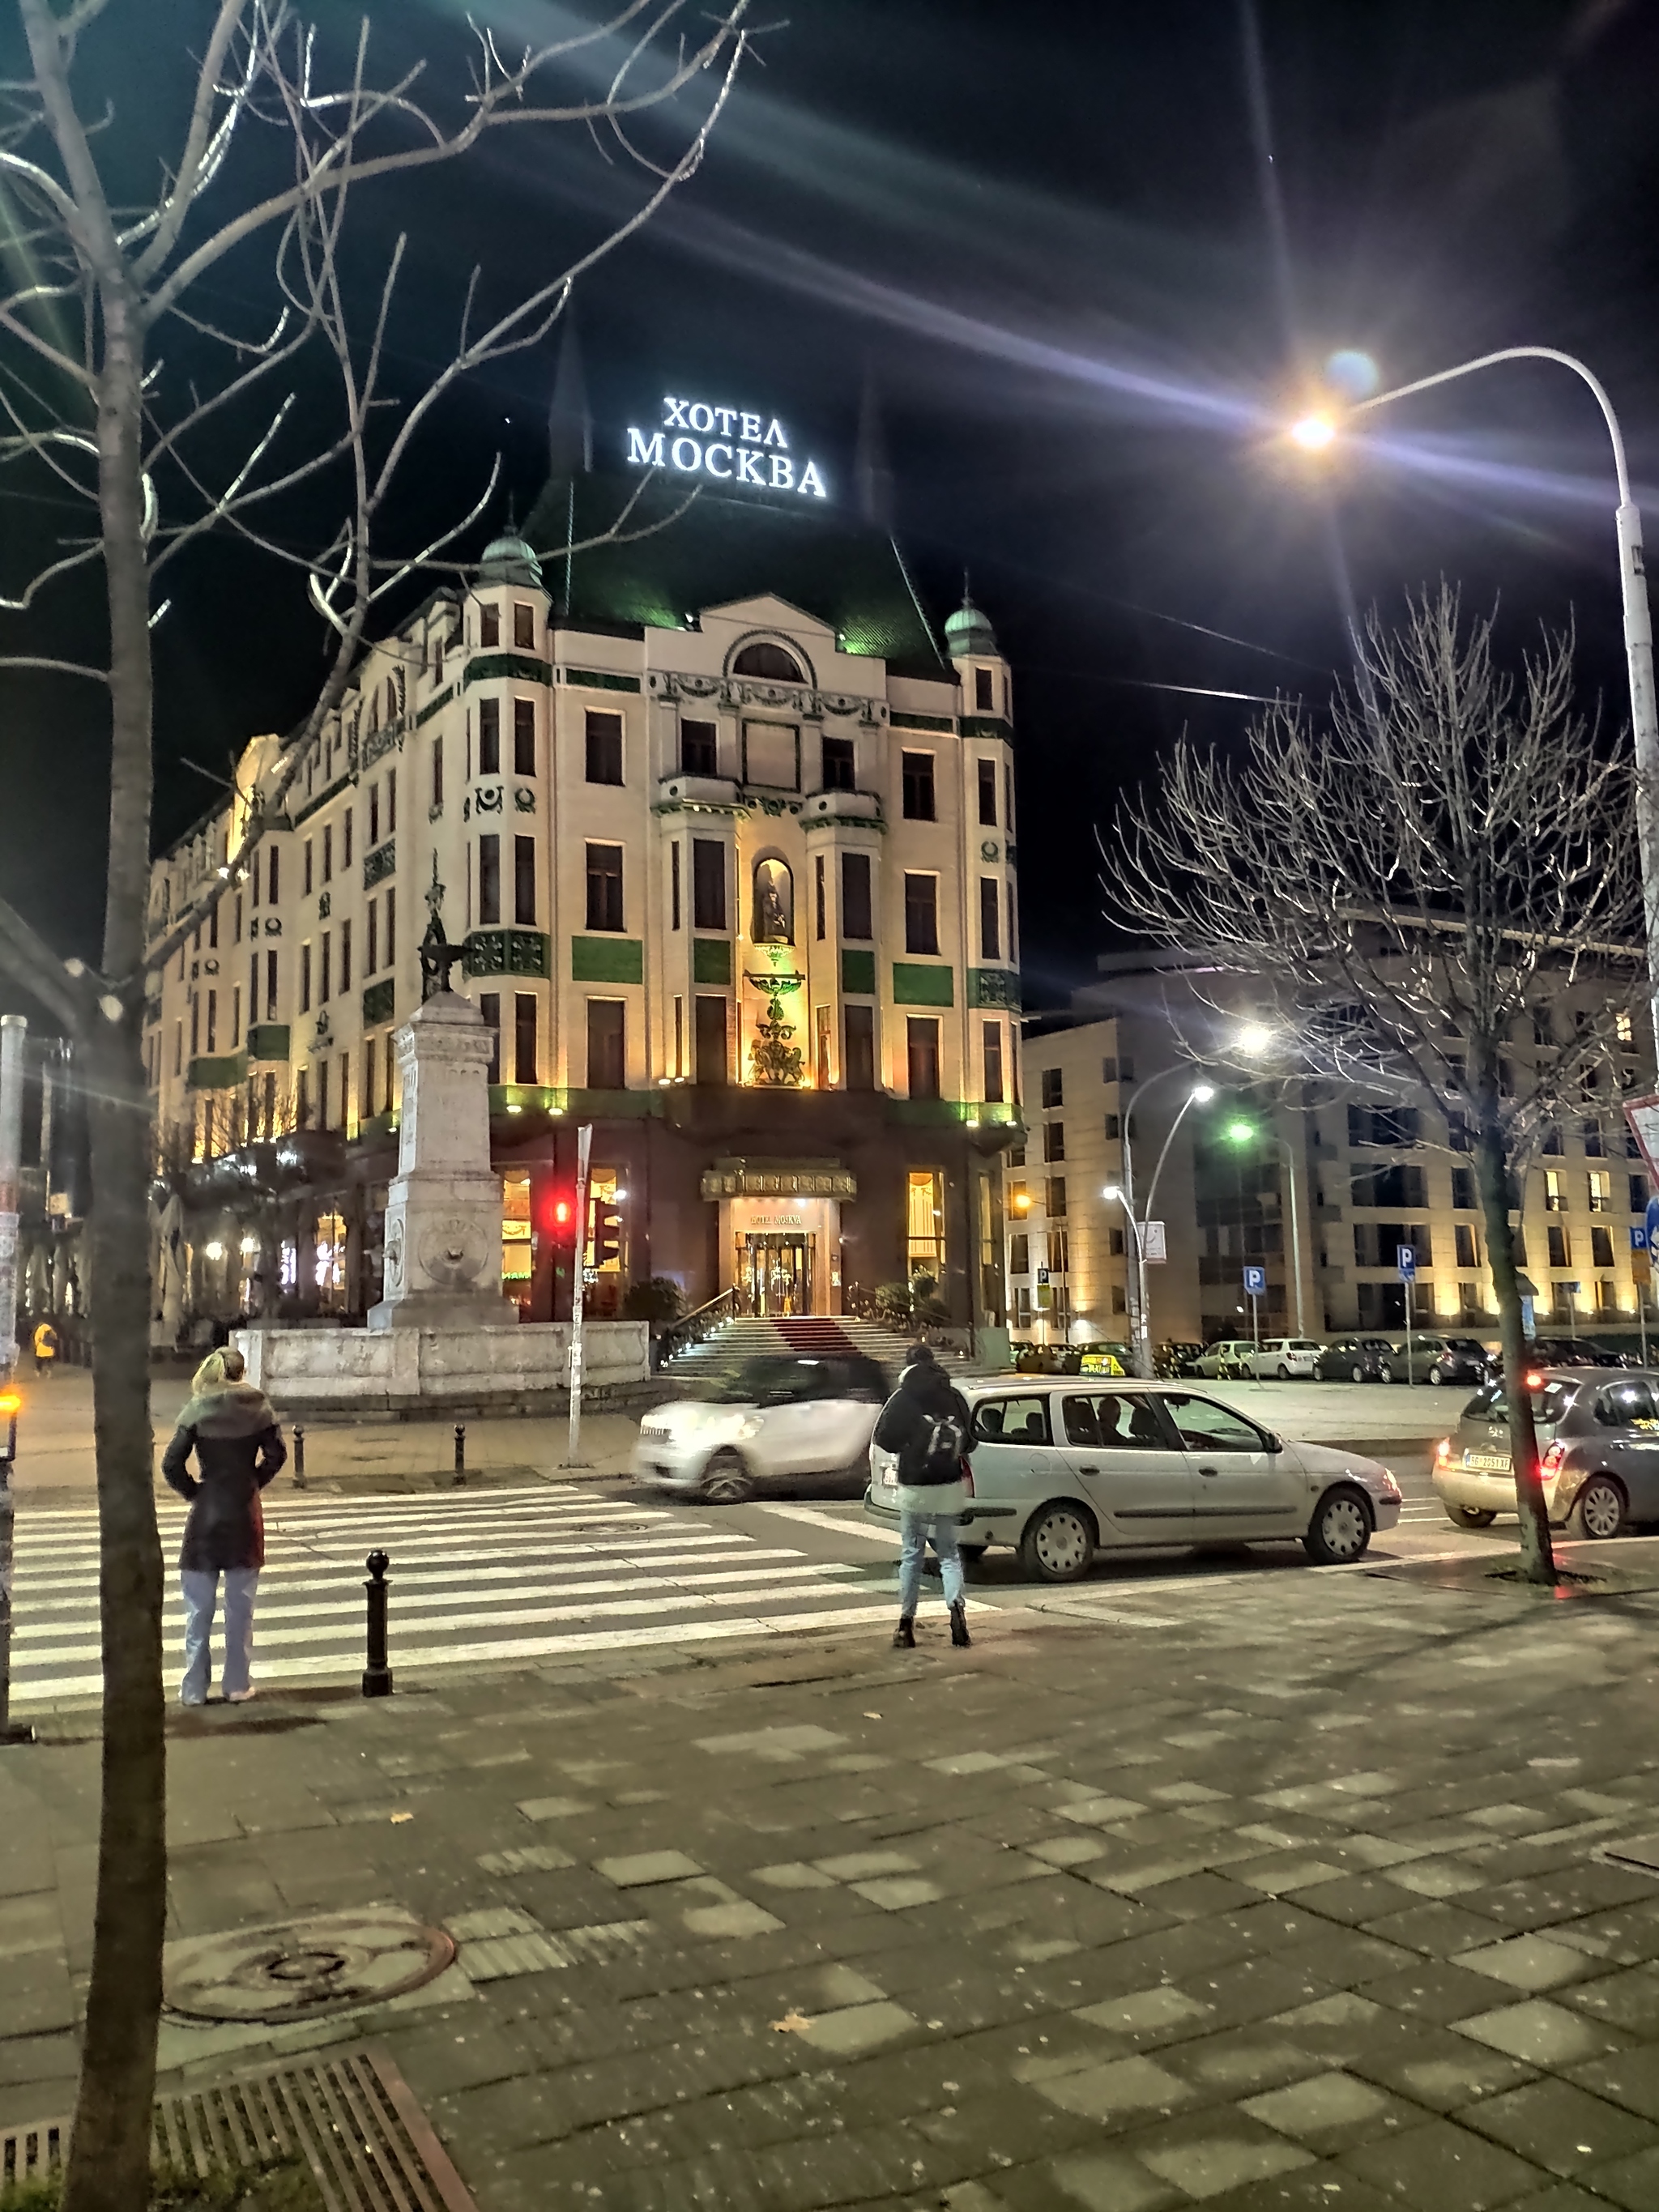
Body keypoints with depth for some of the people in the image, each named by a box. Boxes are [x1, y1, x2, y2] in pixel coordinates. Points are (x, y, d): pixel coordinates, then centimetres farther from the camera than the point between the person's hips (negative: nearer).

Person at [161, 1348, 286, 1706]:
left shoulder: (198, 1410, -9)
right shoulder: (259, 1407, -3)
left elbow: (172, 1463, -11)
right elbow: (276, 1454, -2)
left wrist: (193, 1491, 3)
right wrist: (253, 1483, 9)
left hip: (206, 1515, -2)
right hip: (246, 1516, 2)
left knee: (199, 1610, 9)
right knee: (241, 1607, 11)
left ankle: (194, 1689, 14)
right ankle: (237, 1686, 16)